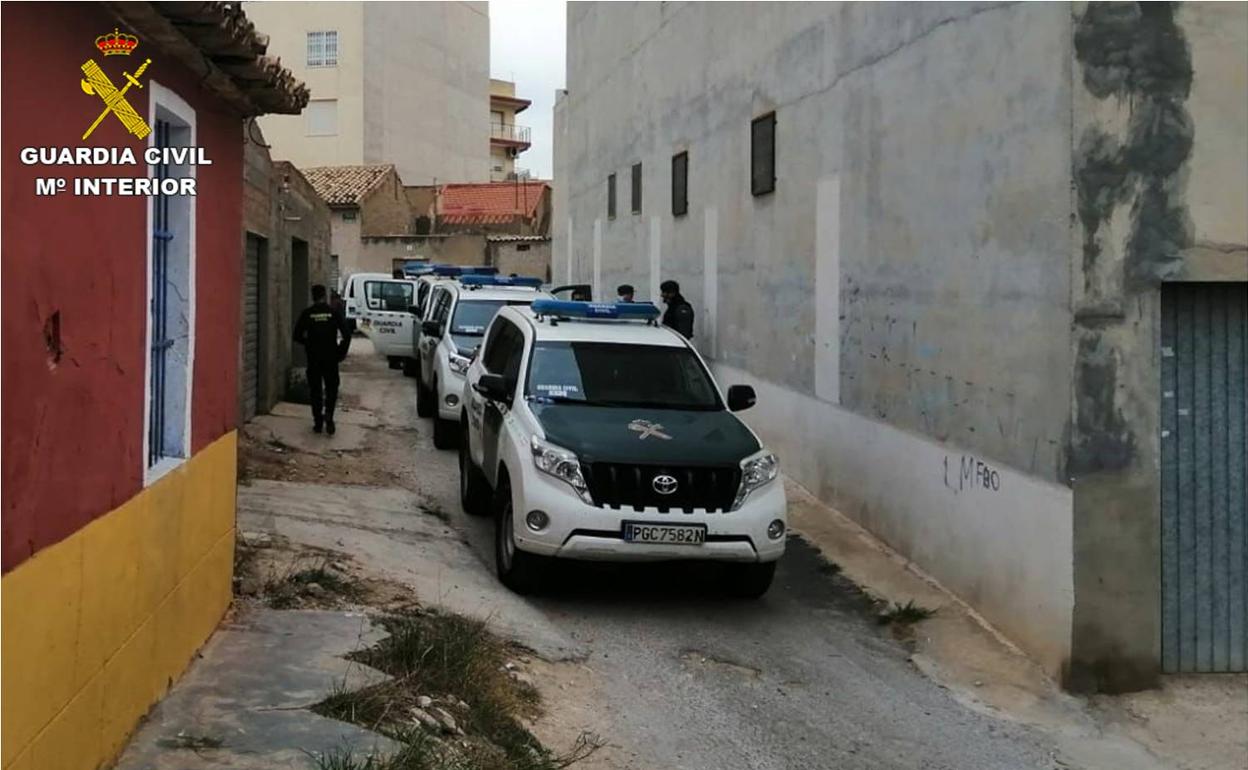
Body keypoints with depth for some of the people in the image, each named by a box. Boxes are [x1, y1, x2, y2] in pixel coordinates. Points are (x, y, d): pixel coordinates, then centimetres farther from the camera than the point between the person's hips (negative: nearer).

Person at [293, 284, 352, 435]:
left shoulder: (307, 313, -3)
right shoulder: (334, 312, -3)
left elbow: (297, 335, -3)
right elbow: (347, 334, -8)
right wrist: (341, 352, 4)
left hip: (313, 358, 0)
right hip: (331, 358, 0)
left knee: (315, 390, 10)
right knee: (331, 388, 11)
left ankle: (318, 422, 8)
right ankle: (328, 414, -11)